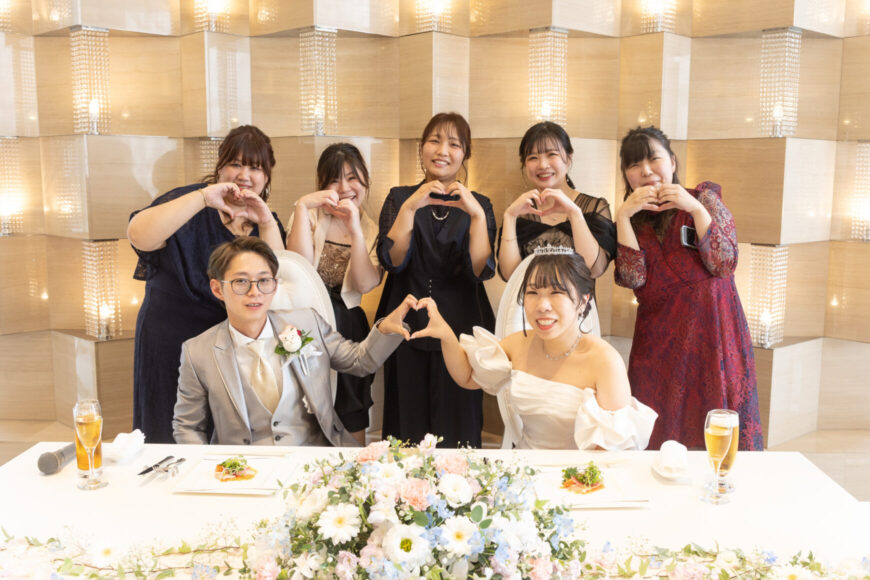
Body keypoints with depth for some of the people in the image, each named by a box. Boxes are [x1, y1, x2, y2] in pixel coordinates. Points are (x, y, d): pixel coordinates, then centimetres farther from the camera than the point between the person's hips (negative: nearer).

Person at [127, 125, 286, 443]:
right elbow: (138, 236, -27)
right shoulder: (191, 204, -7)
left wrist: (267, 225, -16)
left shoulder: (265, 221, 7)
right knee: (174, 441, 7)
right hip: (172, 346, -4)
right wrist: (202, 198, -30)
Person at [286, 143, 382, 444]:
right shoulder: (309, 214, 4)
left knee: (352, 425, 4)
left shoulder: (372, 229, 5)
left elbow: (365, 284, -11)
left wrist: (355, 228, -17)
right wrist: (302, 206, -15)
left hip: (347, 325, 1)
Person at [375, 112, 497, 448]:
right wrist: (410, 207, -20)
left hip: (460, 331, 0)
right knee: (408, 424, 5)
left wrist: (476, 215, -20)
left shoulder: (478, 205, 5)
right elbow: (393, 260, -10)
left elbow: (480, 271, -10)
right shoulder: (399, 198, 6)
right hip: (408, 327, 0)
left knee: (458, 431, 3)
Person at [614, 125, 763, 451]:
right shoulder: (632, 222, 10)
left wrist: (695, 208, -15)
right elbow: (632, 278, -8)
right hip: (658, 344, 2)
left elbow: (724, 265, -9)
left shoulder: (705, 199, 3)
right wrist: (623, 216, -12)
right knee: (658, 441, 1)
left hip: (712, 333, -2)